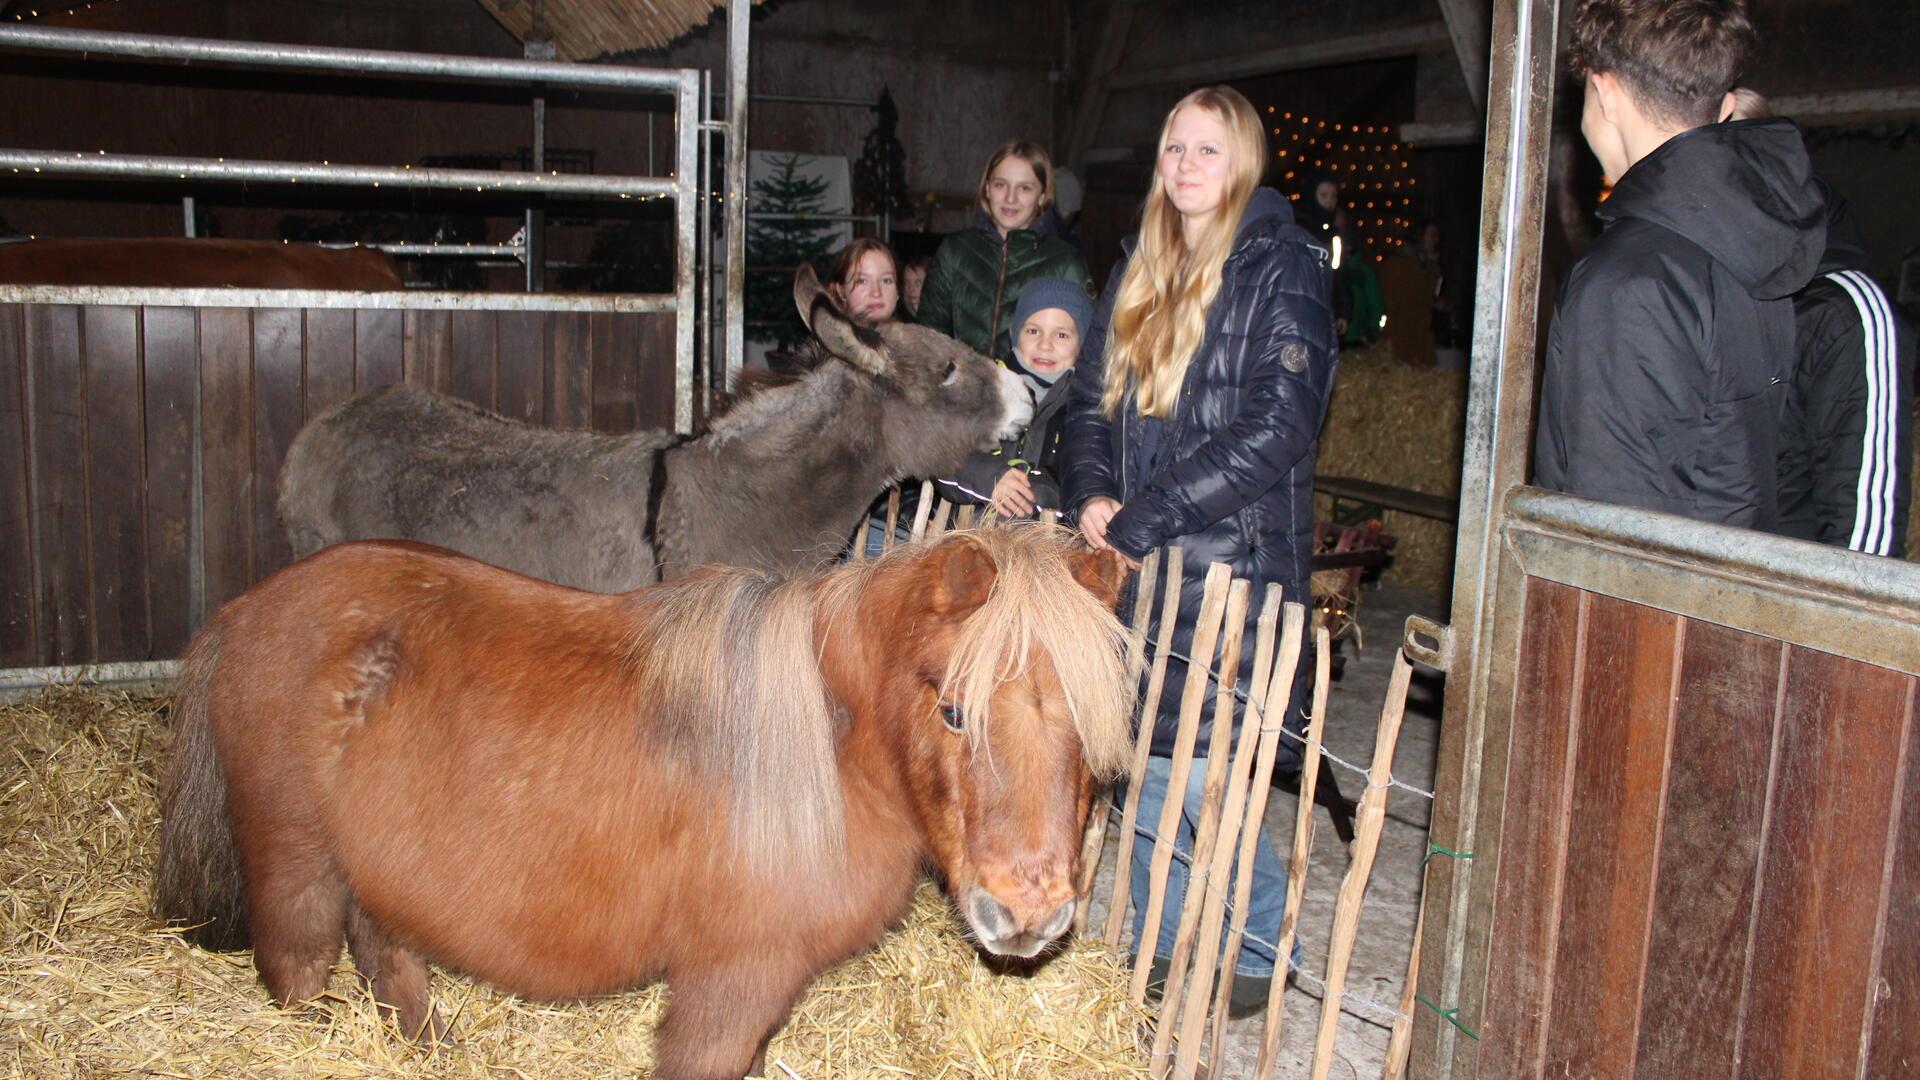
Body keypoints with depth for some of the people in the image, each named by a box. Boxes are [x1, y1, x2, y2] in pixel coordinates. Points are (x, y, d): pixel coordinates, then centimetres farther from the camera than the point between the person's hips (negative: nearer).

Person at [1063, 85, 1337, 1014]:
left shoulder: (1283, 268, -6)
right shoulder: (1139, 268, 15)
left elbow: (1273, 430, -16)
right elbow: (1090, 397, 16)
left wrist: (1142, 517, -17)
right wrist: (1092, 494, -5)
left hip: (1232, 566, -6)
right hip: (1137, 559, 6)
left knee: (1201, 780, -5)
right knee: (1141, 763, 11)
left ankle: (1257, 949, 20)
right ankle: (1159, 940, 30)